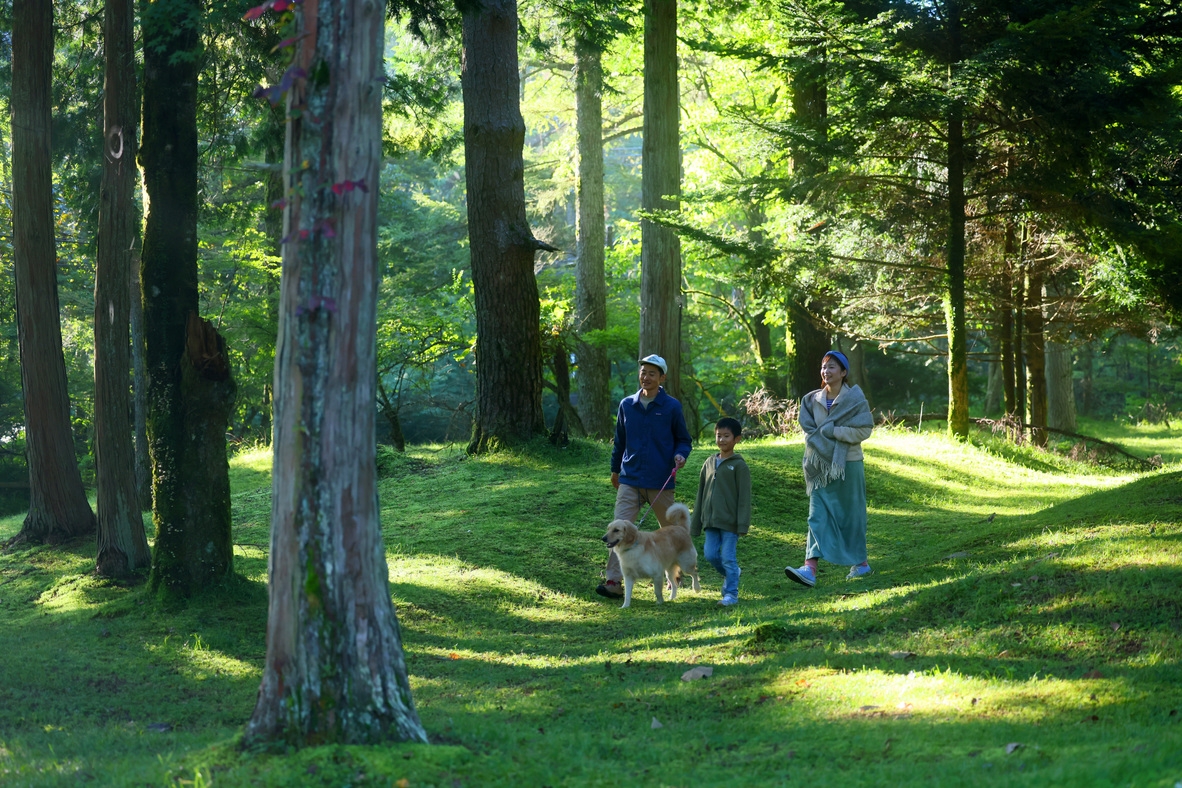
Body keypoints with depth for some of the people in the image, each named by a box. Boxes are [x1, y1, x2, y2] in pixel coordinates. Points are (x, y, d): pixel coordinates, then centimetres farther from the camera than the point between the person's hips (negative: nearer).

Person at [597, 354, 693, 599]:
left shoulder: (672, 407, -1)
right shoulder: (626, 405, 7)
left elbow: (683, 440, 6)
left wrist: (680, 455, -15)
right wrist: (615, 469, 24)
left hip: (660, 482, -1)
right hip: (630, 480, 2)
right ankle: (613, 581, -16)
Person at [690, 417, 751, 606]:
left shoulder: (739, 466, -5)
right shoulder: (709, 463, 12)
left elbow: (744, 497, -8)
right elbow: (701, 495, 16)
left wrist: (743, 524, -15)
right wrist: (695, 524, 15)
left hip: (730, 521, -5)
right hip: (711, 520, 5)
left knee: (728, 558, -5)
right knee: (710, 554, 1)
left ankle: (731, 593, 3)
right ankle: (730, 576, 26)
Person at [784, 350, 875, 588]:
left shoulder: (855, 398, -6)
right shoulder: (812, 400, 7)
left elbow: (863, 430, -13)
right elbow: (808, 431, 4)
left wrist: (830, 431, -16)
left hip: (848, 465, -4)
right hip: (821, 466, 4)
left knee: (851, 514, 7)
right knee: (818, 516, -7)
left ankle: (861, 562, 23)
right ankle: (810, 569, -17)